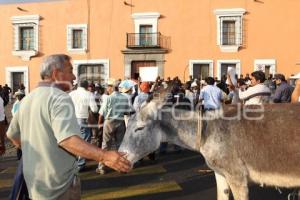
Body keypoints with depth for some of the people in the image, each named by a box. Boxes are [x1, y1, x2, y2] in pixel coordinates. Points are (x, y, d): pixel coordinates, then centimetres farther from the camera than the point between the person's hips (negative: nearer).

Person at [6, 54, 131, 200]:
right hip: (58, 184, -8)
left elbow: (12, 135, 19)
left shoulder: (27, 99, 8)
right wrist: (104, 156, -41)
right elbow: (68, 139, -34)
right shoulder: (59, 98, -20)